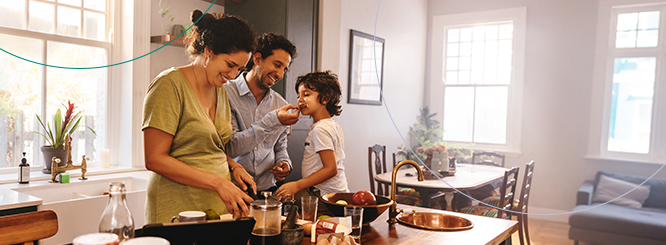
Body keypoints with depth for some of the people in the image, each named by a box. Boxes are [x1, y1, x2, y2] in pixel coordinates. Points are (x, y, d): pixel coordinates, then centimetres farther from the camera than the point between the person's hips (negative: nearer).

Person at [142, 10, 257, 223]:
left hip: (219, 206, 7)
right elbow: (154, 159, -16)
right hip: (178, 211, -6)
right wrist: (218, 182, -20)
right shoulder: (170, 85, -12)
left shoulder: (220, 91, 12)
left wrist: (233, 166, 1)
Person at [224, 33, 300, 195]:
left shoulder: (281, 105, 10)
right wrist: (273, 121, -20)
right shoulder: (226, 93, -7)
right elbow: (230, 148, -16)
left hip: (267, 189, 2)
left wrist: (284, 163, -2)